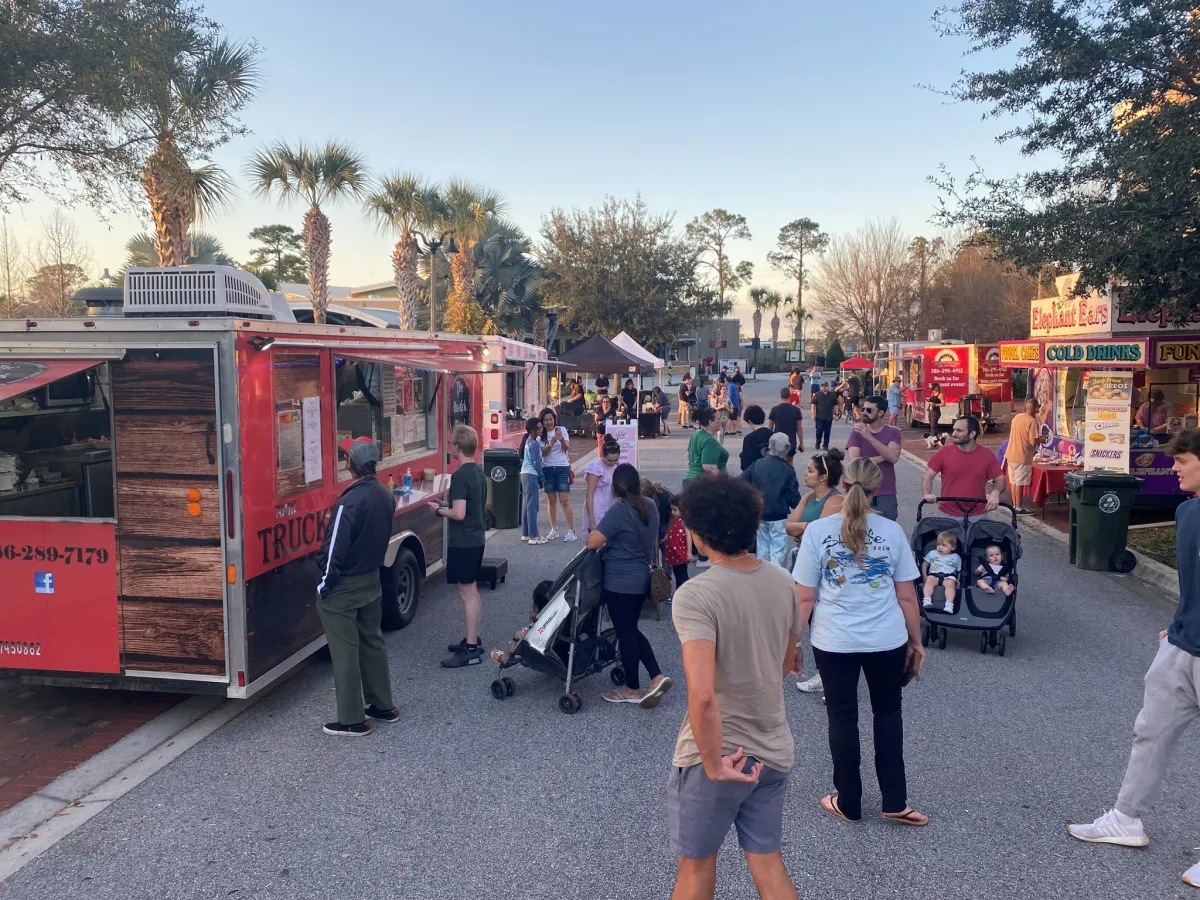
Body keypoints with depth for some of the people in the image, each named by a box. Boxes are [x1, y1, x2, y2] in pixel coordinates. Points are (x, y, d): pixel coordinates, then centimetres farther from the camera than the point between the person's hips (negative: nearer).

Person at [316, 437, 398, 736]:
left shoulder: (349, 502, -25)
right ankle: (383, 706, 30)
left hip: (344, 588, -8)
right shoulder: (385, 496, 0)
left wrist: (325, 584, -10)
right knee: (373, 643, 19)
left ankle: (352, 720, 12)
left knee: (345, 652, 3)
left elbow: (335, 549, -23)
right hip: (372, 582, 8)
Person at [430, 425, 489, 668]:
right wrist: (447, 506, 17)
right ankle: (473, 640, 27)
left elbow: (459, 513, -24)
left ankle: (471, 650, -1)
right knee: (471, 591, 18)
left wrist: (438, 509, -7)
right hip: (476, 539, 10)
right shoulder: (479, 472, 9)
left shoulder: (459, 476, -20)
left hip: (463, 542, -10)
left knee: (466, 593, -5)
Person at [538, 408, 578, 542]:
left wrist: (561, 439, -29)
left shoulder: (561, 430, 1)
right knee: (551, 500, 7)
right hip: (547, 469, 2)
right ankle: (554, 530, 17)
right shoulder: (540, 435, 4)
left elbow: (566, 448, -9)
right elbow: (542, 453, -5)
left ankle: (571, 531, -7)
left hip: (562, 468, -2)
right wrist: (550, 445, -24)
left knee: (565, 501, -7)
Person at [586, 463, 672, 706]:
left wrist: (591, 534, 1)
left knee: (625, 634, 6)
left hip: (620, 583, -8)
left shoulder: (619, 509, -20)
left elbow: (592, 543, -20)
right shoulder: (650, 507, 5)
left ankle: (632, 689, 19)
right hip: (642, 579, 8)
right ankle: (657, 677, 12)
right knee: (632, 630, 19)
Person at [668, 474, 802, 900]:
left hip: (718, 752, -6)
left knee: (696, 865, 16)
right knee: (768, 862, 19)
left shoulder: (695, 595, -23)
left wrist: (714, 764, -19)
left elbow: (702, 695, -32)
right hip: (773, 749, 6)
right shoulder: (782, 582, -2)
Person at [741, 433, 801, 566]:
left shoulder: (757, 464, 0)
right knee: (778, 550, 2)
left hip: (758, 513, 5)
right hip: (778, 516, -4)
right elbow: (793, 497, -9)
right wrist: (798, 505, 11)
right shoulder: (788, 470, -10)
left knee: (762, 547, 18)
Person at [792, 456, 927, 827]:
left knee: (842, 718, 13)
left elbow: (805, 599, -7)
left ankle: (848, 804, 26)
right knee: (888, 714, 20)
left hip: (834, 642, -1)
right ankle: (895, 802, 26)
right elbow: (907, 597, 0)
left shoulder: (817, 531, -9)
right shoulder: (892, 531, -4)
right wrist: (916, 642, 13)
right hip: (887, 640, 2)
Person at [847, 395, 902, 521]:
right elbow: (855, 462, -13)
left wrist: (869, 437, -23)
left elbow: (893, 457, -18)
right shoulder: (856, 432, -1)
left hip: (886, 495, 0)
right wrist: (883, 457, -13)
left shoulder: (893, 432, 0)